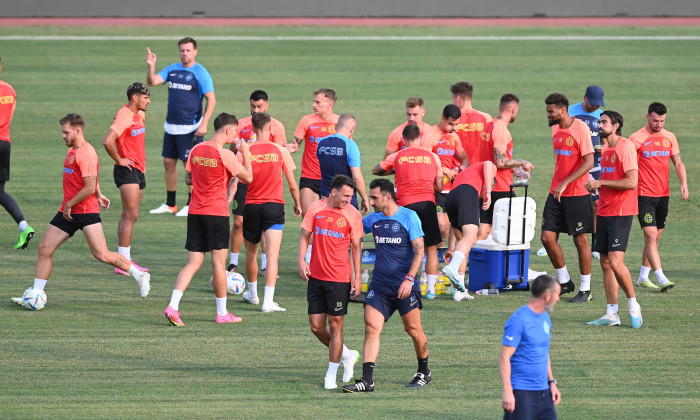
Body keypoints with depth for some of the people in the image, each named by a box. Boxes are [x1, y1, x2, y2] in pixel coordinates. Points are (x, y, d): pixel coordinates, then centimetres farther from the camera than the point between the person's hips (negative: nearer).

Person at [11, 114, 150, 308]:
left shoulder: (86, 153, -16)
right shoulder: (73, 150, 14)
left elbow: (89, 188, -21)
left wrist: (69, 205, -14)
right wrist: (98, 195, 36)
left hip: (86, 211, -9)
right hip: (67, 212, 9)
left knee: (102, 254, -11)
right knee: (45, 249, 1)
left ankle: (140, 276, 6)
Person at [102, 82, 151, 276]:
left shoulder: (140, 115, 12)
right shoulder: (124, 116, -18)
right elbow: (108, 141, -29)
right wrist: (119, 159, -17)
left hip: (138, 170, 10)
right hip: (127, 170, -9)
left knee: (128, 215, 12)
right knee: (131, 215, -12)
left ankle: (125, 260, 16)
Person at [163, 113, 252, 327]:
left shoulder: (196, 150, 7)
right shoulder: (225, 154, -12)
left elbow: (188, 179, 15)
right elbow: (248, 177, -6)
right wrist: (245, 153, 5)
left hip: (195, 212, 6)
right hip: (217, 212, -6)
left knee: (193, 262, 5)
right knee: (218, 261, 4)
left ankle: (173, 306, -11)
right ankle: (222, 313, 12)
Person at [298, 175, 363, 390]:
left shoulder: (352, 214, -3)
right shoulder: (316, 209, 2)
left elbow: (356, 247, 2)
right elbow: (305, 236, 9)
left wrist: (357, 278, -2)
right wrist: (301, 261, -5)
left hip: (340, 279, -3)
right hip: (316, 276, 3)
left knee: (335, 325, -2)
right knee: (316, 326, 4)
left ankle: (331, 376, 9)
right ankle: (347, 355, 27)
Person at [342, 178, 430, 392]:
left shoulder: (409, 217, -6)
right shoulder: (373, 219, 9)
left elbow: (419, 250, -10)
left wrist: (409, 278, -19)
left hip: (404, 286, -4)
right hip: (379, 284, 4)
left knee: (413, 330, 4)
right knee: (371, 328, -8)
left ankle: (424, 372, 26)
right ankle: (367, 380, -13)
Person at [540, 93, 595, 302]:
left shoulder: (580, 129, -13)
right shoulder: (555, 129, 9)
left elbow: (588, 162, -18)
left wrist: (565, 183, -23)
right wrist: (557, 185, 13)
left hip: (577, 194, -7)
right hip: (556, 192, 7)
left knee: (581, 240, 0)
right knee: (547, 237, 2)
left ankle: (585, 289, 10)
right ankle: (564, 282, 17)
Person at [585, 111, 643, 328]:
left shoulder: (626, 147, -12)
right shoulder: (606, 149, 16)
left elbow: (631, 182, -19)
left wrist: (601, 183, -16)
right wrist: (595, 186, 10)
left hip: (621, 212, -9)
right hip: (604, 211, 9)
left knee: (615, 261, -16)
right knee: (605, 263, 6)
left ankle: (633, 305, -1)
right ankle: (612, 314, 8)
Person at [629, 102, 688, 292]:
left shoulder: (669, 137, 9)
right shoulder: (637, 139, -7)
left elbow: (678, 163, 12)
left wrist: (684, 183, -4)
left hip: (663, 194, 6)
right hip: (644, 195, -6)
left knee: (655, 238, 10)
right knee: (651, 236, -13)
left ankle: (643, 277, 22)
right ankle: (661, 279, -19)